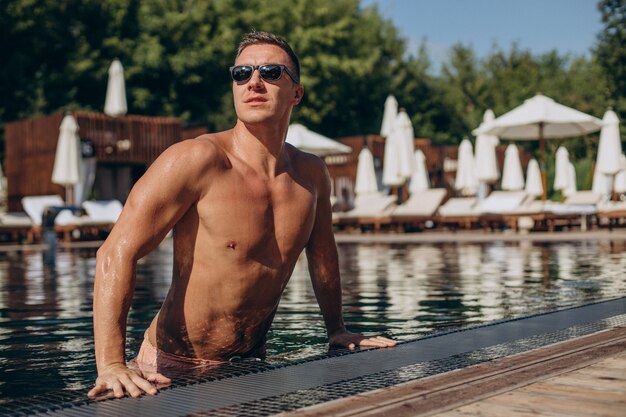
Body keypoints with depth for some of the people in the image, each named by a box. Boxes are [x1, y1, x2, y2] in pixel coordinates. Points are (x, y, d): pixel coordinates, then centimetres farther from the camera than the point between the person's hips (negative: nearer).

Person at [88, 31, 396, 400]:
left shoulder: (312, 174, 0)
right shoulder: (197, 160, -18)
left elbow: (322, 254, 18)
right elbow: (117, 253, -22)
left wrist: (337, 329, 24)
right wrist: (111, 364, -31)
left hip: (251, 361, 5)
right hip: (175, 367, -4)